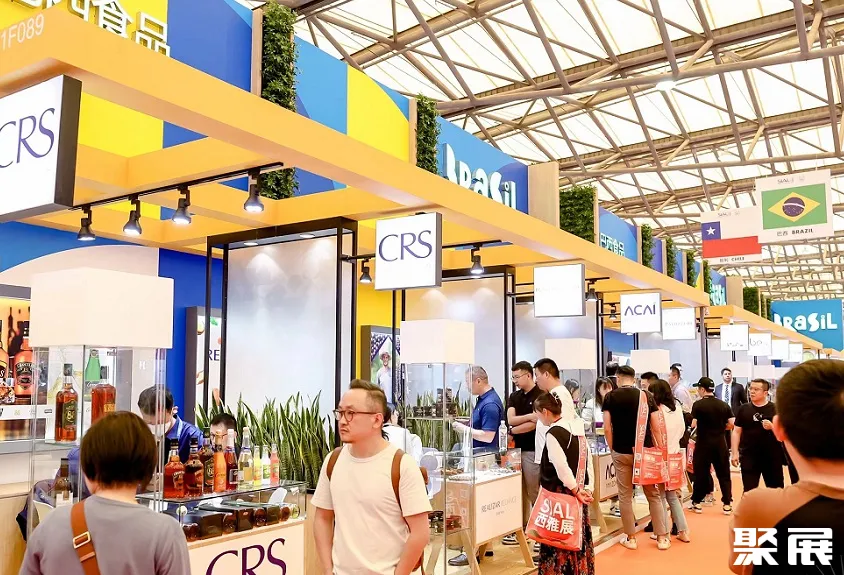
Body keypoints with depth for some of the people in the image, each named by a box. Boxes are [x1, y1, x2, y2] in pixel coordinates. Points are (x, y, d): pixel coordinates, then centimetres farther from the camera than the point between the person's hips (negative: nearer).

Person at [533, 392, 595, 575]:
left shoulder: (553, 434, -17)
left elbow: (561, 467, -22)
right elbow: (588, 461, 7)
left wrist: (574, 490, -14)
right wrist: (587, 488, 5)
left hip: (560, 493, -8)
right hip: (578, 492, 8)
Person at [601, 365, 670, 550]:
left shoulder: (610, 397, -3)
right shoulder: (646, 396, 0)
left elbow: (607, 428, -7)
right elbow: (656, 426, -1)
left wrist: (612, 449, 5)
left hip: (621, 452, -1)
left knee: (625, 496, 8)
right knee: (653, 495, 12)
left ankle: (630, 538, 14)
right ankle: (662, 537, 13)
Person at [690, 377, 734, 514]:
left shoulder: (698, 405, -10)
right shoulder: (724, 405, 2)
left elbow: (693, 424, -15)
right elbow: (731, 424, 0)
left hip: (703, 442, -3)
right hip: (720, 442, 3)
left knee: (700, 472, 7)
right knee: (723, 473, 10)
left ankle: (697, 502, 15)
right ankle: (727, 504, 10)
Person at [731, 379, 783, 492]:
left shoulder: (775, 409, -1)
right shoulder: (744, 409, 3)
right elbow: (736, 432, 4)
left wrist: (772, 427, -21)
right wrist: (735, 453, -2)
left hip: (772, 456, 0)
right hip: (749, 456, 1)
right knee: (749, 491, 3)